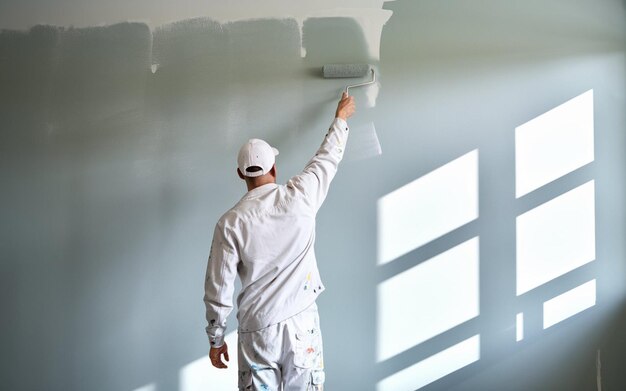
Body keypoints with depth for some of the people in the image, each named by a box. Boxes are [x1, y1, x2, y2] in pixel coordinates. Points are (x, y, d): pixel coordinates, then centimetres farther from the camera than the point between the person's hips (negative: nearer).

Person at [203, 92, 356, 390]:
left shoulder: (230, 223, -9)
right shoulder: (300, 197, -7)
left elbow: (218, 288, -5)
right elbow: (328, 157, 12)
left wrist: (216, 339, 9)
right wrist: (340, 117, 29)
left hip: (258, 331, -1)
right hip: (302, 323, 1)